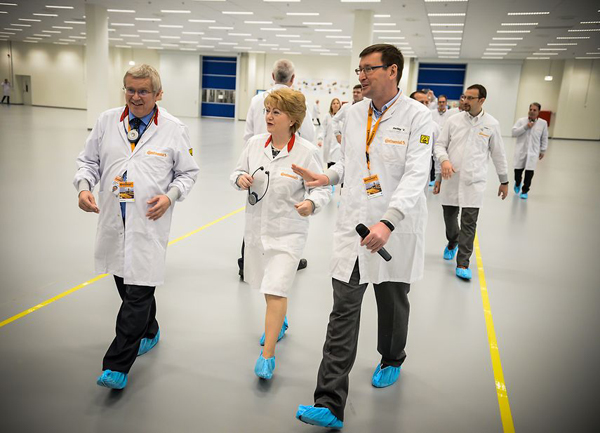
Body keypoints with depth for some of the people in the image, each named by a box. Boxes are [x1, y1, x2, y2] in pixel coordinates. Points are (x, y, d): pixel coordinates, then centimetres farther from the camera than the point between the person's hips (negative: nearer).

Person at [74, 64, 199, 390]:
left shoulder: (174, 129, -3)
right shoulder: (106, 121, 5)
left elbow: (188, 172, 4)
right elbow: (89, 160, 12)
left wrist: (170, 196, -13)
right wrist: (84, 186, -8)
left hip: (150, 222, -4)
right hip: (113, 219, 5)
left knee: (139, 292, -5)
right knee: (125, 283, 18)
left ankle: (117, 366, 4)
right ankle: (149, 332, 42)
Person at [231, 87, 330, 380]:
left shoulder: (307, 152, -15)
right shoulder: (255, 143, -3)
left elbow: (321, 190, -11)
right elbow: (239, 172, 10)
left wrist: (311, 203, -33)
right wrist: (240, 179, -14)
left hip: (288, 230, -5)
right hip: (256, 226, 5)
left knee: (275, 290, -9)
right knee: (268, 286, 22)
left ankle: (267, 356, 4)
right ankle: (279, 322, 50)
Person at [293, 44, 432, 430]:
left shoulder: (417, 116, -9)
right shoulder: (354, 113, 7)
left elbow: (416, 175, -19)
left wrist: (388, 222, -31)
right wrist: (327, 177, -1)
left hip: (397, 230, -3)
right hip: (353, 227, 3)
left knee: (393, 305, 18)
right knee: (343, 311, -2)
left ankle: (392, 361, 49)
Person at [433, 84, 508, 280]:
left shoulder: (491, 124, 1)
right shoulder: (453, 120, 2)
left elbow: (498, 154, 9)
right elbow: (439, 144, 4)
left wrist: (504, 181, 13)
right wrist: (444, 160, -17)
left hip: (474, 181, -1)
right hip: (451, 178, 2)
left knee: (469, 222, -4)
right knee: (449, 215, 13)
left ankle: (462, 264, 5)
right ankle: (453, 242, 45)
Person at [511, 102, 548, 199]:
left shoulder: (543, 123, 2)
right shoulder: (521, 121, 0)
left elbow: (544, 138, 8)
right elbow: (514, 132, -8)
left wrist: (543, 151, 9)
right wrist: (525, 127, -15)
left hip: (533, 151, 0)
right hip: (520, 150, 0)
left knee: (529, 172, -5)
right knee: (518, 170, 5)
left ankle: (525, 191, 10)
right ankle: (517, 183, 38)